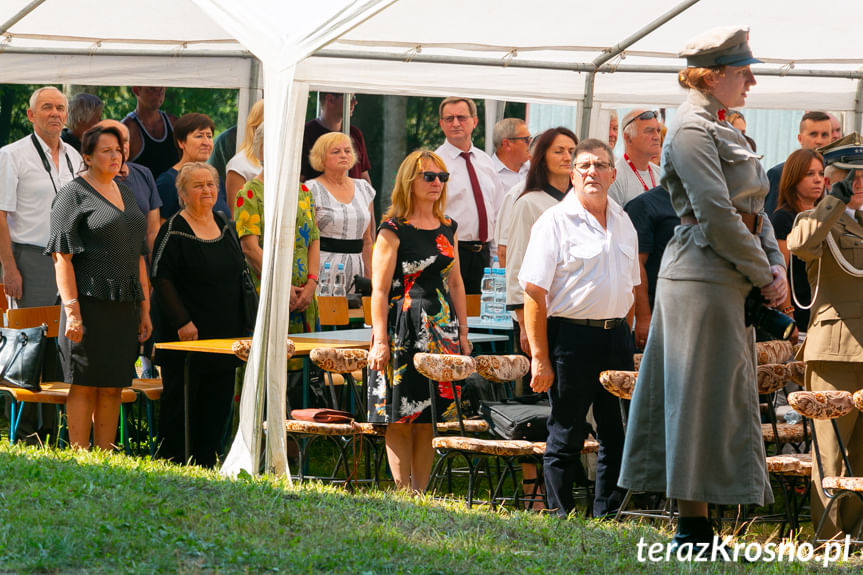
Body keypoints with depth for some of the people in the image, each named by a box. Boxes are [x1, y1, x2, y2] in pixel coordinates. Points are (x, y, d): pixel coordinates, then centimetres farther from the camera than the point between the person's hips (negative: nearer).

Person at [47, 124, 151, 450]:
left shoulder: (125, 194, 19)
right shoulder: (73, 195, -4)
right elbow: (62, 255, -11)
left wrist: (145, 309, 16)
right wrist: (72, 311, -19)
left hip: (124, 306, 7)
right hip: (89, 303, -7)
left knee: (113, 387, 6)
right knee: (85, 386, -5)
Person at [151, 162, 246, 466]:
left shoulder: (225, 226, 13)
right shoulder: (174, 229, -8)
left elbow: (239, 274, 20)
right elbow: (161, 278, -13)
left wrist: (243, 325, 13)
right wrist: (182, 321, -20)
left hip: (225, 335, 7)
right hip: (188, 337, -6)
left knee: (218, 402, 7)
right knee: (181, 401, -3)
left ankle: (206, 464, 13)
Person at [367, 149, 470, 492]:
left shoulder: (447, 229, 13)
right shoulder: (394, 230, -5)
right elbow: (380, 290, -8)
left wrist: (463, 333, 13)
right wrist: (380, 340, -14)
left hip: (441, 329, 5)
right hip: (404, 330, -5)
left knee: (429, 418, 5)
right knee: (401, 418, -4)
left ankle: (420, 492, 9)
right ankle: (403, 493, 0)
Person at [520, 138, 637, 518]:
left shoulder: (623, 222, 13)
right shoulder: (555, 222, -6)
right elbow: (534, 293, -10)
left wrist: (625, 338, 15)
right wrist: (540, 357, -15)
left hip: (615, 334, 6)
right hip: (570, 334, -6)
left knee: (617, 433, 6)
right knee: (566, 437, 0)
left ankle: (608, 517, 15)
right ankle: (562, 521, 7)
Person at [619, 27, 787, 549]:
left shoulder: (724, 132, 19)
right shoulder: (691, 130, -11)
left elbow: (755, 209, 18)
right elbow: (717, 213, -19)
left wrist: (777, 267, 3)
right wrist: (762, 276, -13)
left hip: (730, 279, 10)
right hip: (703, 275, -10)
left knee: (723, 399, 10)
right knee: (705, 395, -7)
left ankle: (695, 522, 14)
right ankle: (695, 526, -5)